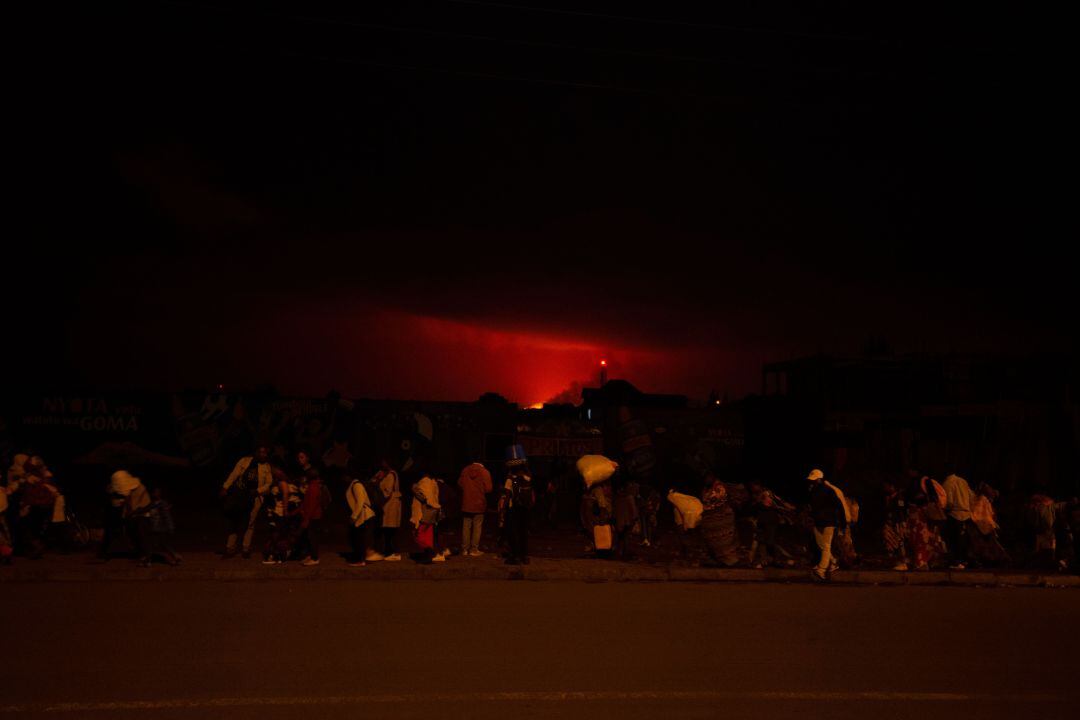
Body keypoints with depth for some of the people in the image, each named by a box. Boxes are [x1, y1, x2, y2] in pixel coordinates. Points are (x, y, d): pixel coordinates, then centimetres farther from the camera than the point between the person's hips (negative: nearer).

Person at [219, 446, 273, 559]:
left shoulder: (267, 468, 4)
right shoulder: (245, 461, 6)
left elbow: (269, 484, 2)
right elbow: (234, 474, 4)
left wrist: (257, 491, -13)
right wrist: (225, 487, -4)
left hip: (254, 498, -1)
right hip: (239, 494, 1)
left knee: (249, 523, 1)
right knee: (234, 522, 4)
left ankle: (245, 549, 8)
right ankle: (230, 548, 9)